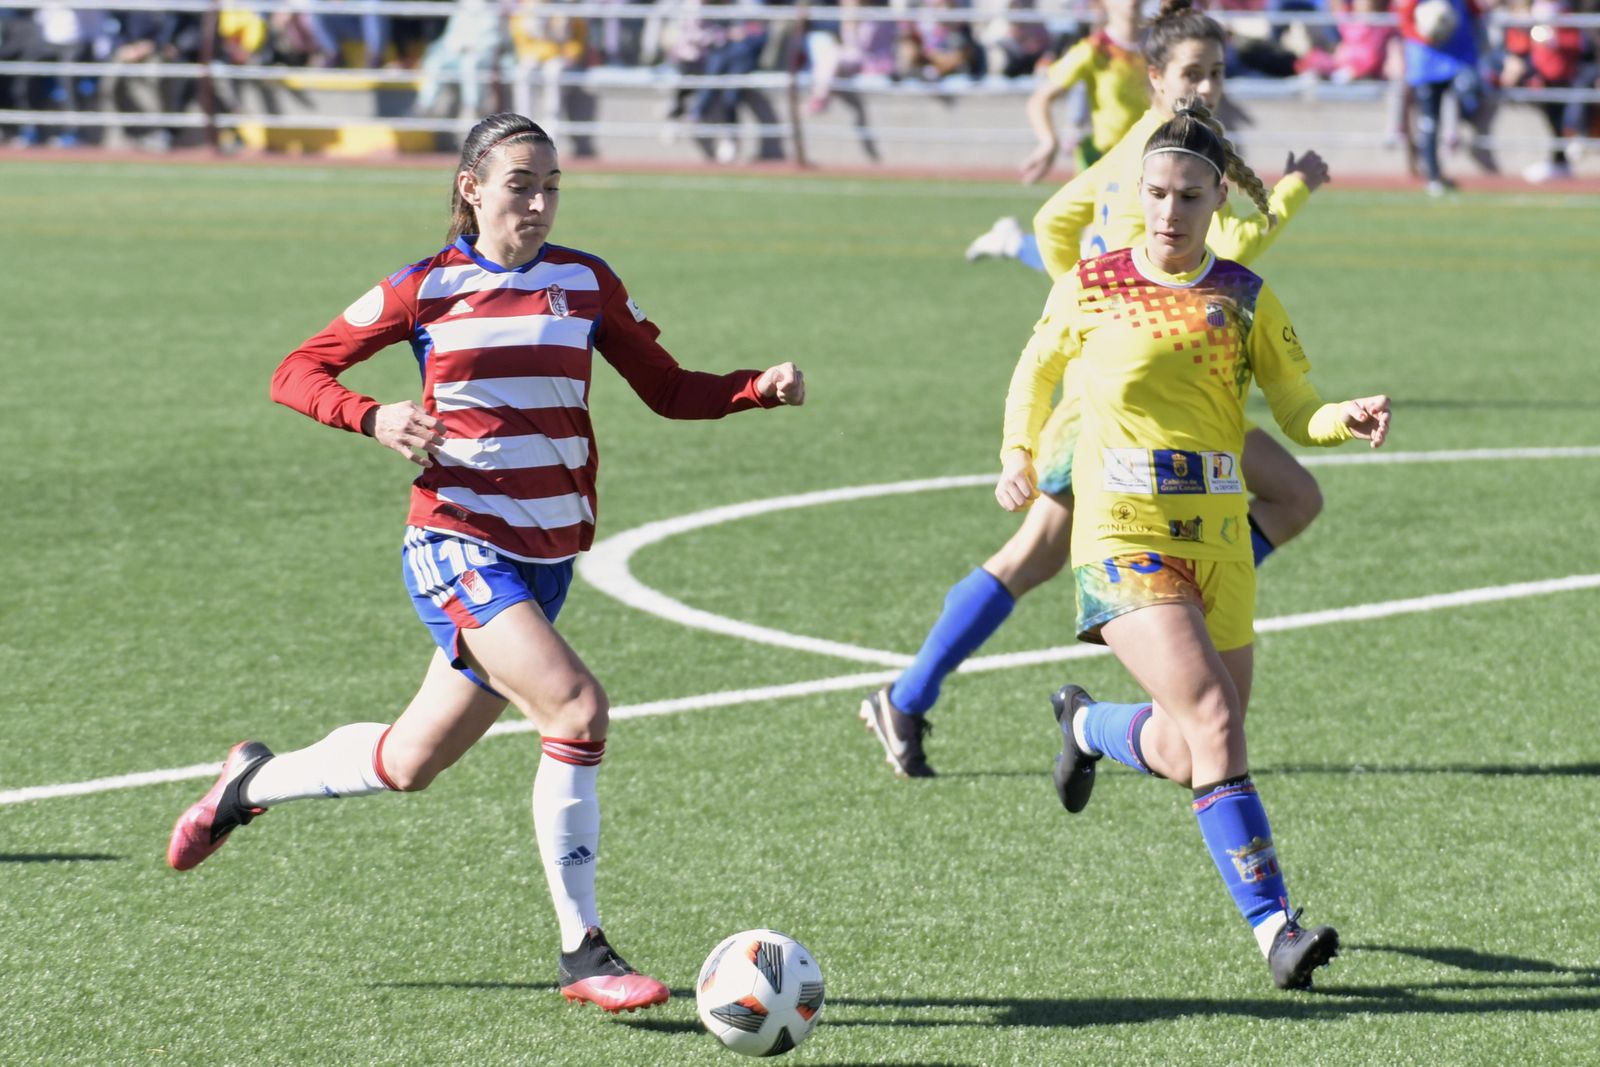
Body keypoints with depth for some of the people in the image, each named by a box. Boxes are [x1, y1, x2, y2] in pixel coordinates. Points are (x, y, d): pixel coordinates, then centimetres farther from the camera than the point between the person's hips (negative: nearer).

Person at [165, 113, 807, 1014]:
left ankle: (253, 781, 40)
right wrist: (374, 418, -15)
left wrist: (762, 389, -9)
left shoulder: (585, 282, 7)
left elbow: (670, 390, 9)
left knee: (411, 763, 12)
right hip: (457, 542, -5)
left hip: (548, 555, 5)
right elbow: (297, 374, 4)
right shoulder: (427, 288, -1)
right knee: (577, 708, -23)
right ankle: (583, 952, -16)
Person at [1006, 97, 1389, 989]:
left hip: (1218, 541, 4)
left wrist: (1351, 417, -15)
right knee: (1215, 722, -20)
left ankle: (1090, 725, 42)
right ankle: (1273, 924, -22)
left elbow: (1299, 412, 4)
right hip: (1125, 539, -4)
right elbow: (1038, 369, 20)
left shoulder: (1246, 300, 5)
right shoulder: (1091, 289, 1)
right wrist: (1019, 456, 22)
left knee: (1195, 756, 8)